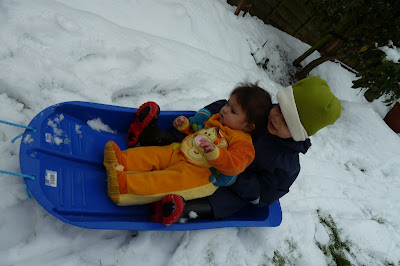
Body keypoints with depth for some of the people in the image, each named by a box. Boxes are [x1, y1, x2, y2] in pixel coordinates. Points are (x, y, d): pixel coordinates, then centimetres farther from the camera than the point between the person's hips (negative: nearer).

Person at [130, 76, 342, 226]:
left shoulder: (286, 164, -26)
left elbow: (262, 194, -21)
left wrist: (236, 180, -36)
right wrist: (207, 112, -23)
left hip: (240, 189, -5)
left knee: (213, 206, -36)